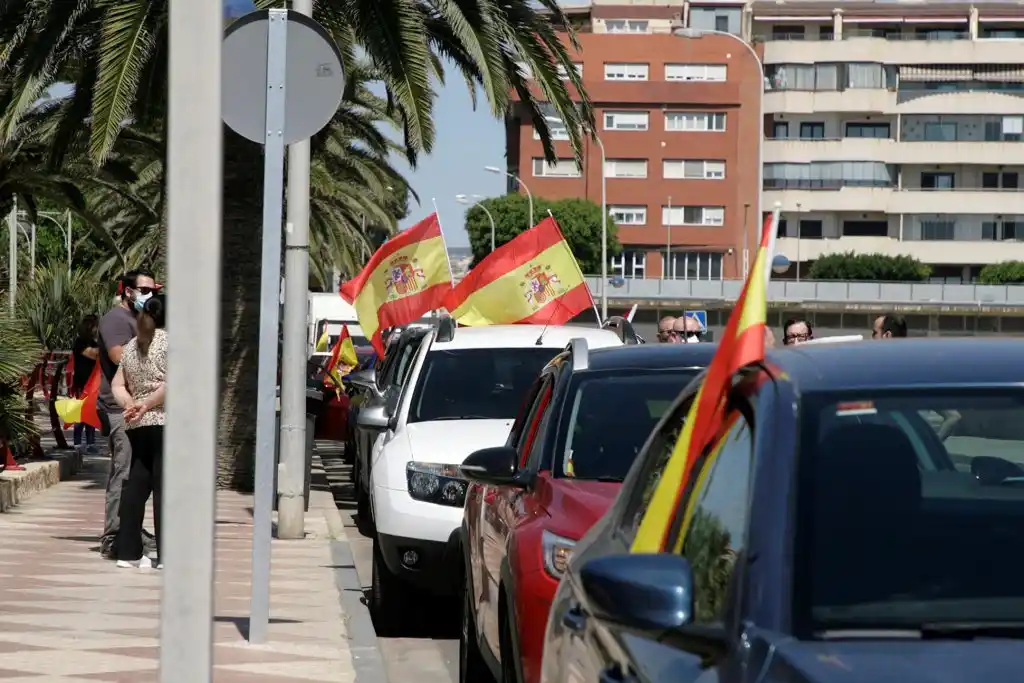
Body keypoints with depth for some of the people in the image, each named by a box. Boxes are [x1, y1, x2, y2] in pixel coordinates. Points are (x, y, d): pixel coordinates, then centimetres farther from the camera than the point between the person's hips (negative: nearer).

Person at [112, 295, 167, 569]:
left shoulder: (131, 346, 16)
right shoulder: (171, 341, -6)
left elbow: (117, 385, 13)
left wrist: (131, 404, -1)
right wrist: (147, 403, -12)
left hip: (136, 425, 7)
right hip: (165, 423, -7)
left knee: (135, 485, 8)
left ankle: (129, 552, 8)